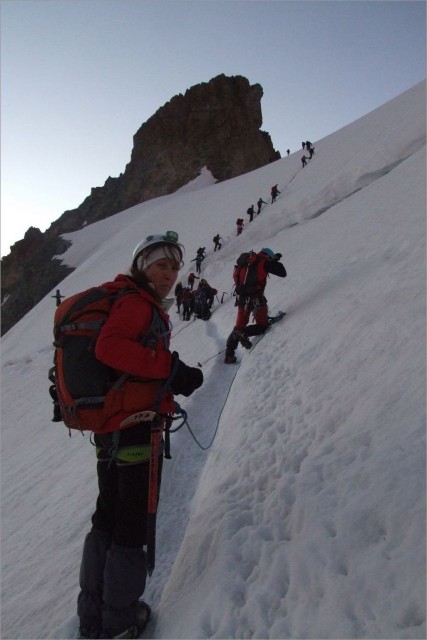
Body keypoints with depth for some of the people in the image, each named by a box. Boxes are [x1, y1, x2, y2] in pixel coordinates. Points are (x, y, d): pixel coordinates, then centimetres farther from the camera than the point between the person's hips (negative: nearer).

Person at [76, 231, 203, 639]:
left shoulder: (136, 303, 18)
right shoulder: (138, 302, -11)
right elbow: (109, 346, -27)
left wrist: (173, 378, 8)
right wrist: (170, 367, -24)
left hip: (107, 428, 10)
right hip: (136, 426, -10)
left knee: (107, 516, 20)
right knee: (133, 523, 5)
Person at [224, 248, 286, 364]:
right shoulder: (264, 263, -3)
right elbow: (283, 273, -2)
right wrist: (277, 262, 16)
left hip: (242, 298, 7)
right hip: (255, 298, -7)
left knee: (240, 326, 15)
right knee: (262, 325, 3)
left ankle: (229, 355, 13)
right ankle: (243, 333, -22)